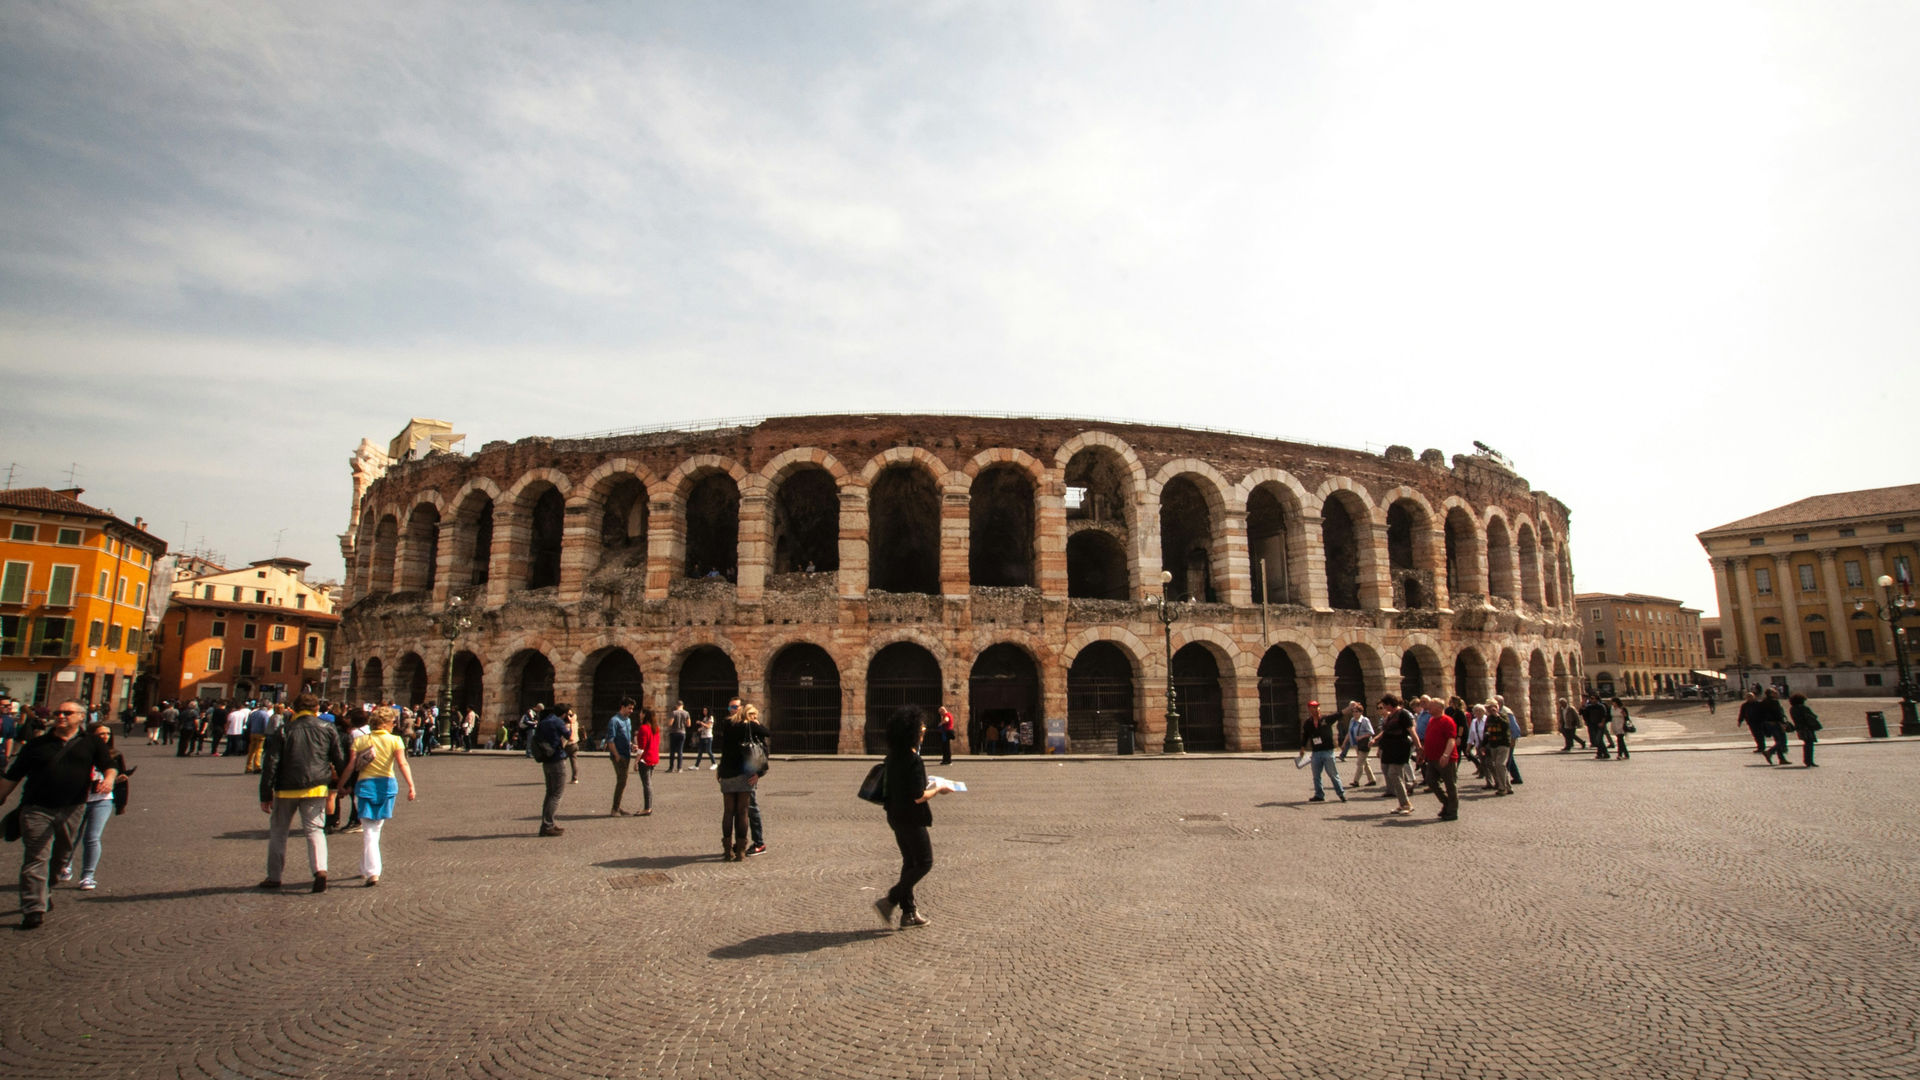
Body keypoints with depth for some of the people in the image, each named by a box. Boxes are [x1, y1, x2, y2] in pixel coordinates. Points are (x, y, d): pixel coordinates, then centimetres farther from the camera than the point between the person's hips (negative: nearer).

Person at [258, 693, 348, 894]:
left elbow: (270, 764, -1)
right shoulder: (328, 730, 3)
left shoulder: (283, 732, 1)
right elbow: (340, 761, 5)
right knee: (315, 829, 3)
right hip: (316, 788, 0)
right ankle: (320, 869, -17)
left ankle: (273, 877, 22)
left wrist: (266, 795, 3)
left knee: (278, 832, 16)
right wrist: (342, 784, 19)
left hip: (286, 789, 0)